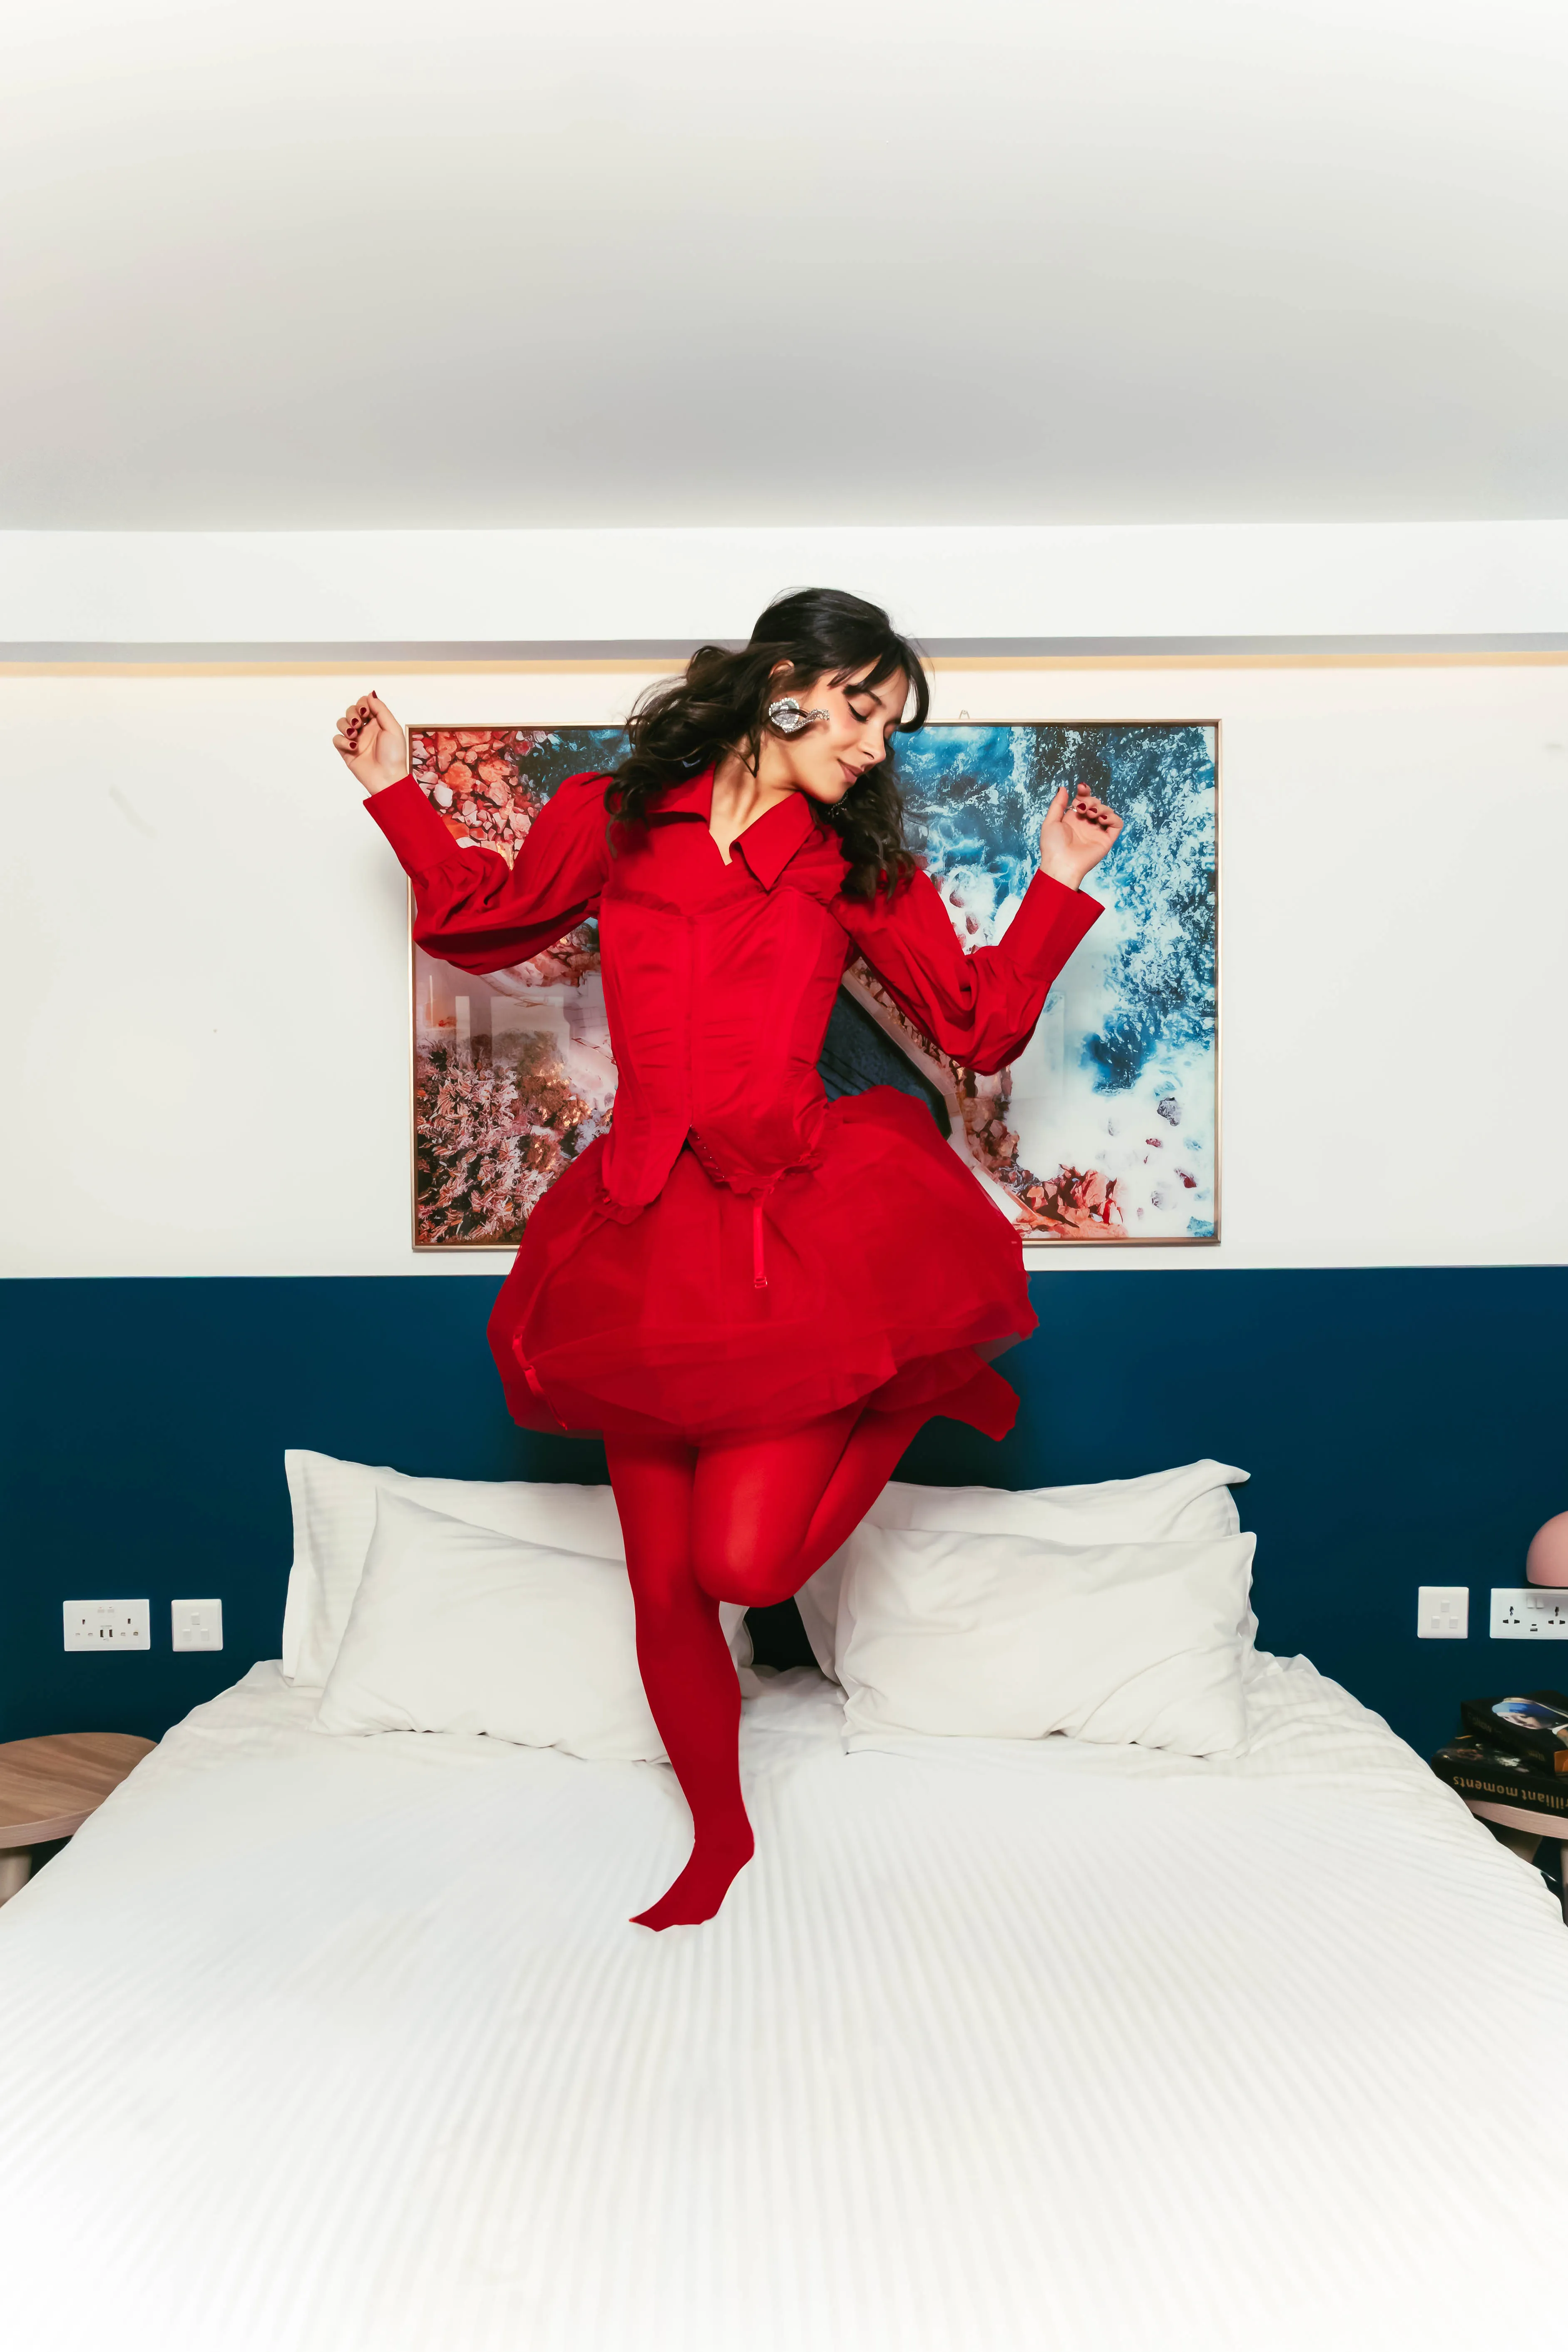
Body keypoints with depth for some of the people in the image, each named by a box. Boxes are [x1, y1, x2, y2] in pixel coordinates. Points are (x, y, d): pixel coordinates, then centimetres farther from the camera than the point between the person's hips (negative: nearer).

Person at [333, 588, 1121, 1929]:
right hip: (646, 1235, 2)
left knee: (746, 1562, -14)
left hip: (800, 1221, -1)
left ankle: (912, 1390, 16)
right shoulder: (611, 819, 8)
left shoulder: (858, 865, 8)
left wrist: (1058, 883, 8)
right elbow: (485, 920, 23)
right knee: (665, 1587, 8)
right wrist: (398, 790, 21)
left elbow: (981, 1026, 10)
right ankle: (720, 1840, 34)